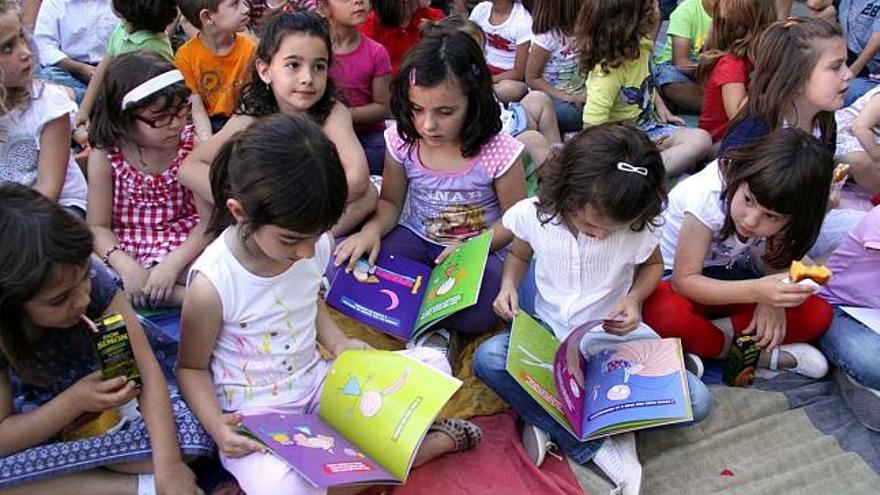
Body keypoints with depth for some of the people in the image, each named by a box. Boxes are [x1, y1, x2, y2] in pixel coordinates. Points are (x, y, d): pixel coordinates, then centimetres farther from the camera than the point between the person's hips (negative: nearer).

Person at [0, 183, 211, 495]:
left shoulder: (91, 278, -26)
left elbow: (146, 367, -26)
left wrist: (168, 468, -34)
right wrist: (74, 400, -35)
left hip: (110, 398, 1)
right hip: (31, 425, 0)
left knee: (193, 433, -26)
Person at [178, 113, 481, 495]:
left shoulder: (314, 245, -9)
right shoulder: (213, 283, -24)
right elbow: (192, 367, -9)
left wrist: (338, 342, -4)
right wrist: (216, 425, -26)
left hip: (317, 381, 5)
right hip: (254, 414, -4)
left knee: (433, 364, -3)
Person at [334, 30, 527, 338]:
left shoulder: (498, 152, -19)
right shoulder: (402, 141, -8)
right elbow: (390, 202, 5)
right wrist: (372, 229, -18)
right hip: (415, 238, 3)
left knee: (474, 316, -33)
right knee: (349, 268, -21)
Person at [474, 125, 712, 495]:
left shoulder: (638, 229, -15)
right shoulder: (533, 214, -14)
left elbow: (653, 264, 8)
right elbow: (518, 255, 8)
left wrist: (636, 297, -12)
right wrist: (508, 284, -13)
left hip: (613, 338, 0)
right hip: (547, 336, 0)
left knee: (696, 400, -21)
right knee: (488, 358, -31)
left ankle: (555, 423, -19)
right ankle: (598, 448, -27)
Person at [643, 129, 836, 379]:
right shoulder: (708, 196, -30)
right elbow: (684, 281, -27)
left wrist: (773, 298, -26)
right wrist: (757, 291, -40)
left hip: (727, 277, 5)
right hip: (671, 276, -4)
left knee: (819, 315, -14)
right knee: (666, 317, -40)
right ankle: (762, 354, -20)